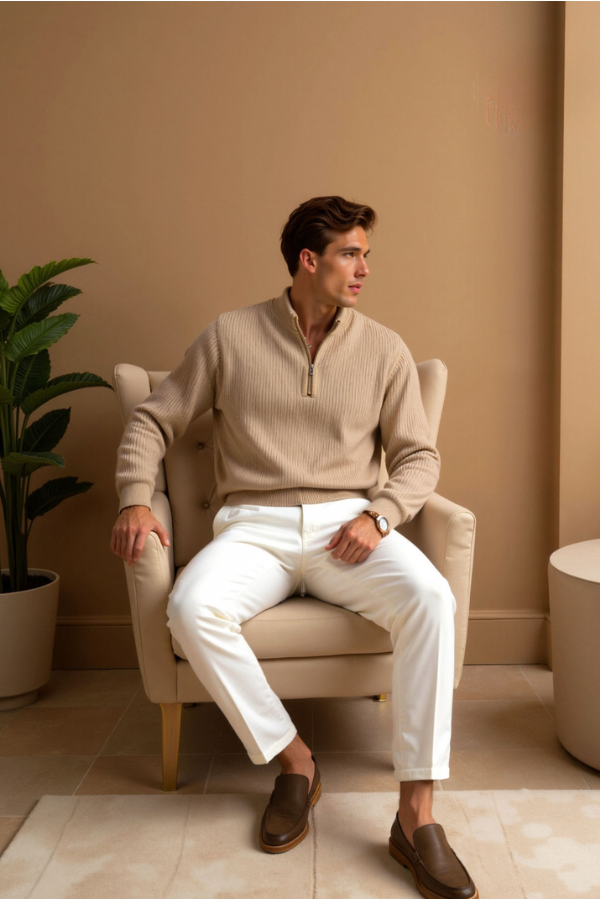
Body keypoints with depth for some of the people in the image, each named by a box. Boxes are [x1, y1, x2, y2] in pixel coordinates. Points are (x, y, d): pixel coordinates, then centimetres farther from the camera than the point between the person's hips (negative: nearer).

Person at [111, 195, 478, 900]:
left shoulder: (384, 350, 8)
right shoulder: (230, 335, 5)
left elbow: (418, 455, 9)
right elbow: (153, 419, 9)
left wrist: (377, 514, -11)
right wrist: (135, 499, -8)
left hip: (346, 524, 1)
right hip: (254, 525, 0)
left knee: (430, 598, -29)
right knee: (192, 608, -32)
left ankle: (416, 815, -20)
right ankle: (293, 758, -9)